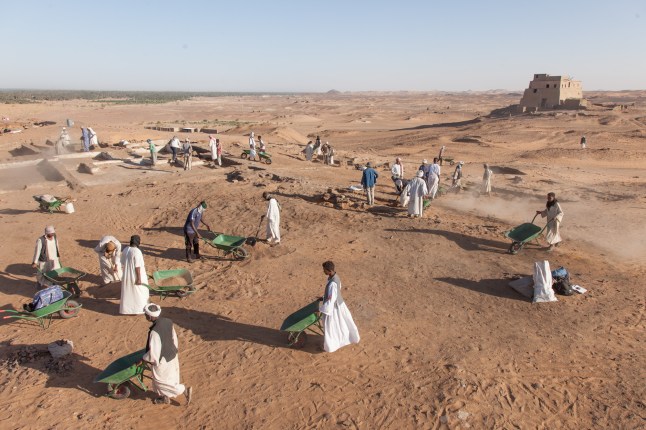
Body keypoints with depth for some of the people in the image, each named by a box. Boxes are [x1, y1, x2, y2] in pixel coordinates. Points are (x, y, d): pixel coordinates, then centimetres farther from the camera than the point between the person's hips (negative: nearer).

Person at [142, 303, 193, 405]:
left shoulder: (154, 332, -34)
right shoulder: (168, 322, -11)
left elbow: (153, 353, -27)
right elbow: (174, 338, 5)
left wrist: (143, 359, -9)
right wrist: (174, 350, 19)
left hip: (162, 360, -8)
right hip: (172, 355, 8)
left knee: (161, 381, 15)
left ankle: (185, 390, 16)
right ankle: (165, 398, 45)